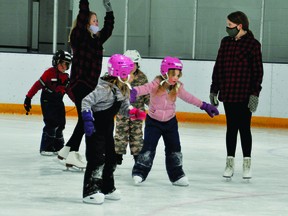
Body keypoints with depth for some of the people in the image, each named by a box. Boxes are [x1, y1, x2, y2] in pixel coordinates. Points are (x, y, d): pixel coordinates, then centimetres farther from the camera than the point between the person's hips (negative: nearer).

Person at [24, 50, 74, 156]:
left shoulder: (66, 77, 9)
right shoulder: (49, 73, -13)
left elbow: (69, 91, 17)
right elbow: (38, 85, -14)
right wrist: (28, 98, -16)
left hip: (58, 102, 7)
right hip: (47, 101, -7)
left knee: (60, 124, 9)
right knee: (51, 123, -14)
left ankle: (58, 147, 22)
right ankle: (45, 148, -8)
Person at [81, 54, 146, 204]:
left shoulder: (124, 90, 3)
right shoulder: (105, 89, -25)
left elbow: (124, 108, 10)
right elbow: (86, 102, -25)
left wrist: (133, 112, -10)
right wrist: (87, 120, -29)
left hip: (107, 128, 10)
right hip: (95, 127, -10)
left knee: (111, 158, 15)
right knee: (97, 158, -13)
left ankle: (107, 188, 29)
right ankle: (90, 191, -10)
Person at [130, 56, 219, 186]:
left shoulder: (178, 87, -8)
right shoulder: (156, 85, -23)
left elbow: (188, 97, 6)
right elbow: (144, 89, -41)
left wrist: (204, 106, 8)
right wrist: (134, 92, -63)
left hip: (170, 122, 5)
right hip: (153, 121, -5)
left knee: (174, 148, 9)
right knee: (149, 147, -11)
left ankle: (176, 176, 20)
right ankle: (139, 173, 0)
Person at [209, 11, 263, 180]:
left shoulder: (253, 44, -7)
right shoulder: (226, 42, 8)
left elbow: (258, 71, -8)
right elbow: (218, 67, 12)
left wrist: (255, 93, -13)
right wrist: (214, 90, 11)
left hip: (245, 95, -4)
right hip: (228, 94, 4)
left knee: (244, 128, 3)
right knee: (231, 128, 9)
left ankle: (247, 164, 14)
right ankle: (230, 163, 15)